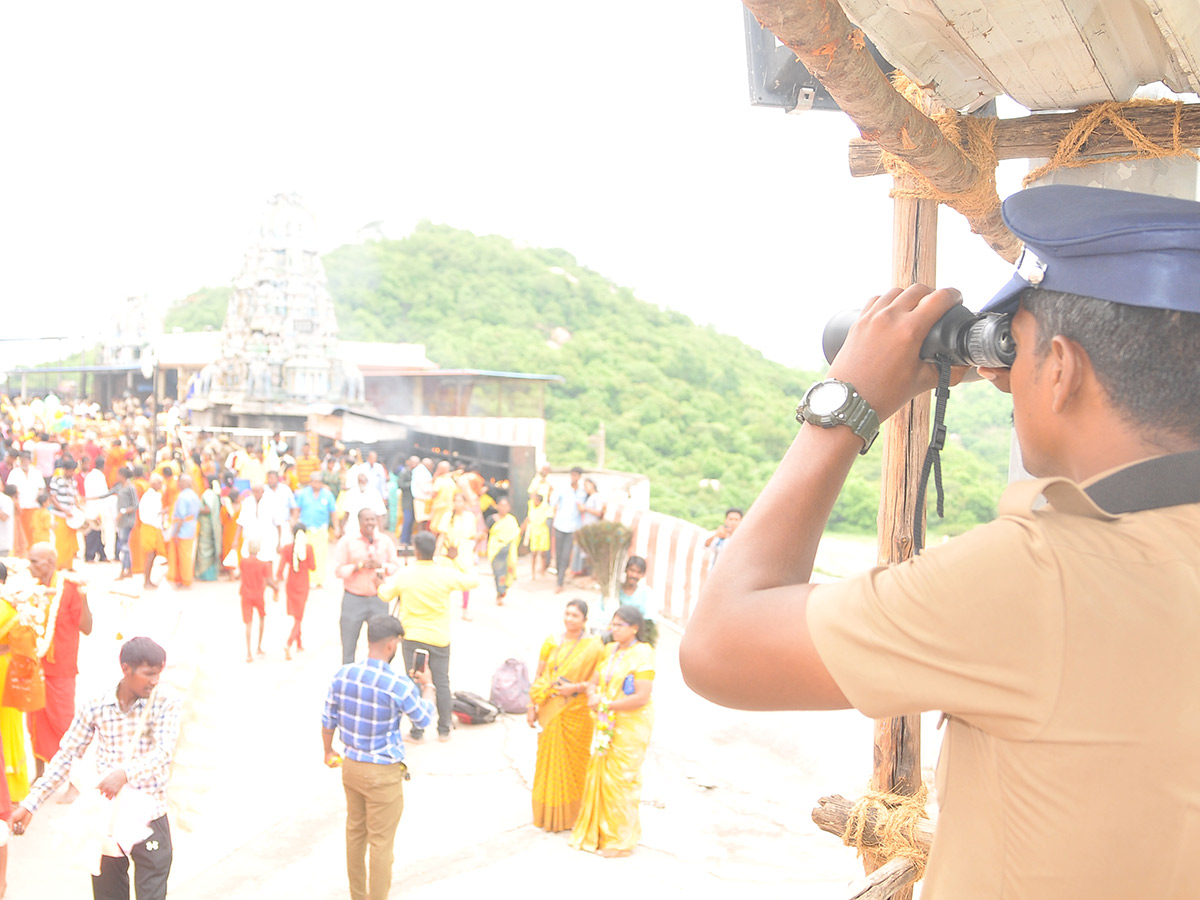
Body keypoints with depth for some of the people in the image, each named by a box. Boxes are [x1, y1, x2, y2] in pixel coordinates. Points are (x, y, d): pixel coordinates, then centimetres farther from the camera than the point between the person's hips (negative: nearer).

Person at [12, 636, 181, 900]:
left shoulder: (165, 705, -8)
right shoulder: (96, 707, -3)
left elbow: (163, 752, -21)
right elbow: (66, 756, 3)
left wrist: (126, 774, -39)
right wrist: (30, 803, -2)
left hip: (150, 818, -2)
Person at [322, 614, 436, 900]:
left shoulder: (343, 674, -7)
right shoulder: (398, 684, -23)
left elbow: (328, 719, 4)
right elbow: (423, 719, -7)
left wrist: (328, 751, 22)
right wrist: (427, 686, 10)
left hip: (351, 766, 6)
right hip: (383, 774, -6)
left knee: (355, 833, 22)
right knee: (381, 843, 7)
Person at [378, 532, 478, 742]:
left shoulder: (403, 574, -10)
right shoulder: (446, 574, -11)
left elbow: (385, 595, 2)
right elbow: (473, 581, 1)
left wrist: (383, 582, 21)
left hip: (412, 637, 0)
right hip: (439, 638, 0)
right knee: (442, 683, 10)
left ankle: (417, 730, 11)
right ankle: (444, 730, 17)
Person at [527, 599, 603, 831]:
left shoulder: (593, 646, -8)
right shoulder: (552, 641, 4)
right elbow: (539, 677, 7)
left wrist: (575, 687, -20)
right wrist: (532, 707, 4)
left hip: (576, 713, -3)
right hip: (550, 711, 3)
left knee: (573, 762, 5)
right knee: (549, 760, 11)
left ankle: (569, 815, 19)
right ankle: (547, 813, 25)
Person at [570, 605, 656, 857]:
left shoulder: (642, 654, -15)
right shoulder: (610, 650, 6)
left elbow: (641, 698, -21)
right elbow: (593, 682, 10)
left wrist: (606, 704, -18)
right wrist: (593, 696, -12)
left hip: (630, 726, -7)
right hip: (607, 724, 7)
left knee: (619, 780, 1)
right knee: (599, 775, 12)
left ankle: (621, 840, 15)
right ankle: (597, 832, 27)